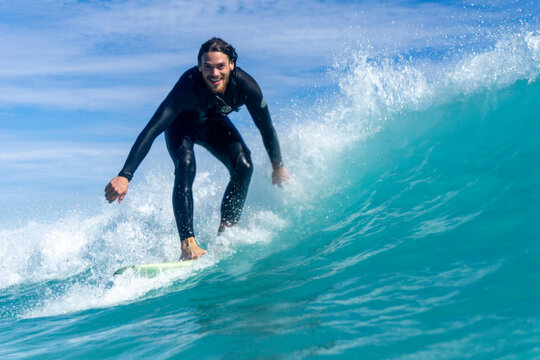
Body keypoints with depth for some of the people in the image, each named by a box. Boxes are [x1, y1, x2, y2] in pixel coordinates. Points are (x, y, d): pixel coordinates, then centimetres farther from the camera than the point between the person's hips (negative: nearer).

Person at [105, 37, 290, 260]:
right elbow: (151, 130, -46)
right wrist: (125, 176, -54)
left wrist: (278, 167, -7)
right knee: (185, 166, -31)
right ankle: (188, 244, -34)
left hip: (214, 125, 3)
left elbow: (266, 128, -15)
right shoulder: (188, 86, -41)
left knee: (243, 166, -21)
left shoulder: (244, 85, -33)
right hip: (182, 125, -3)